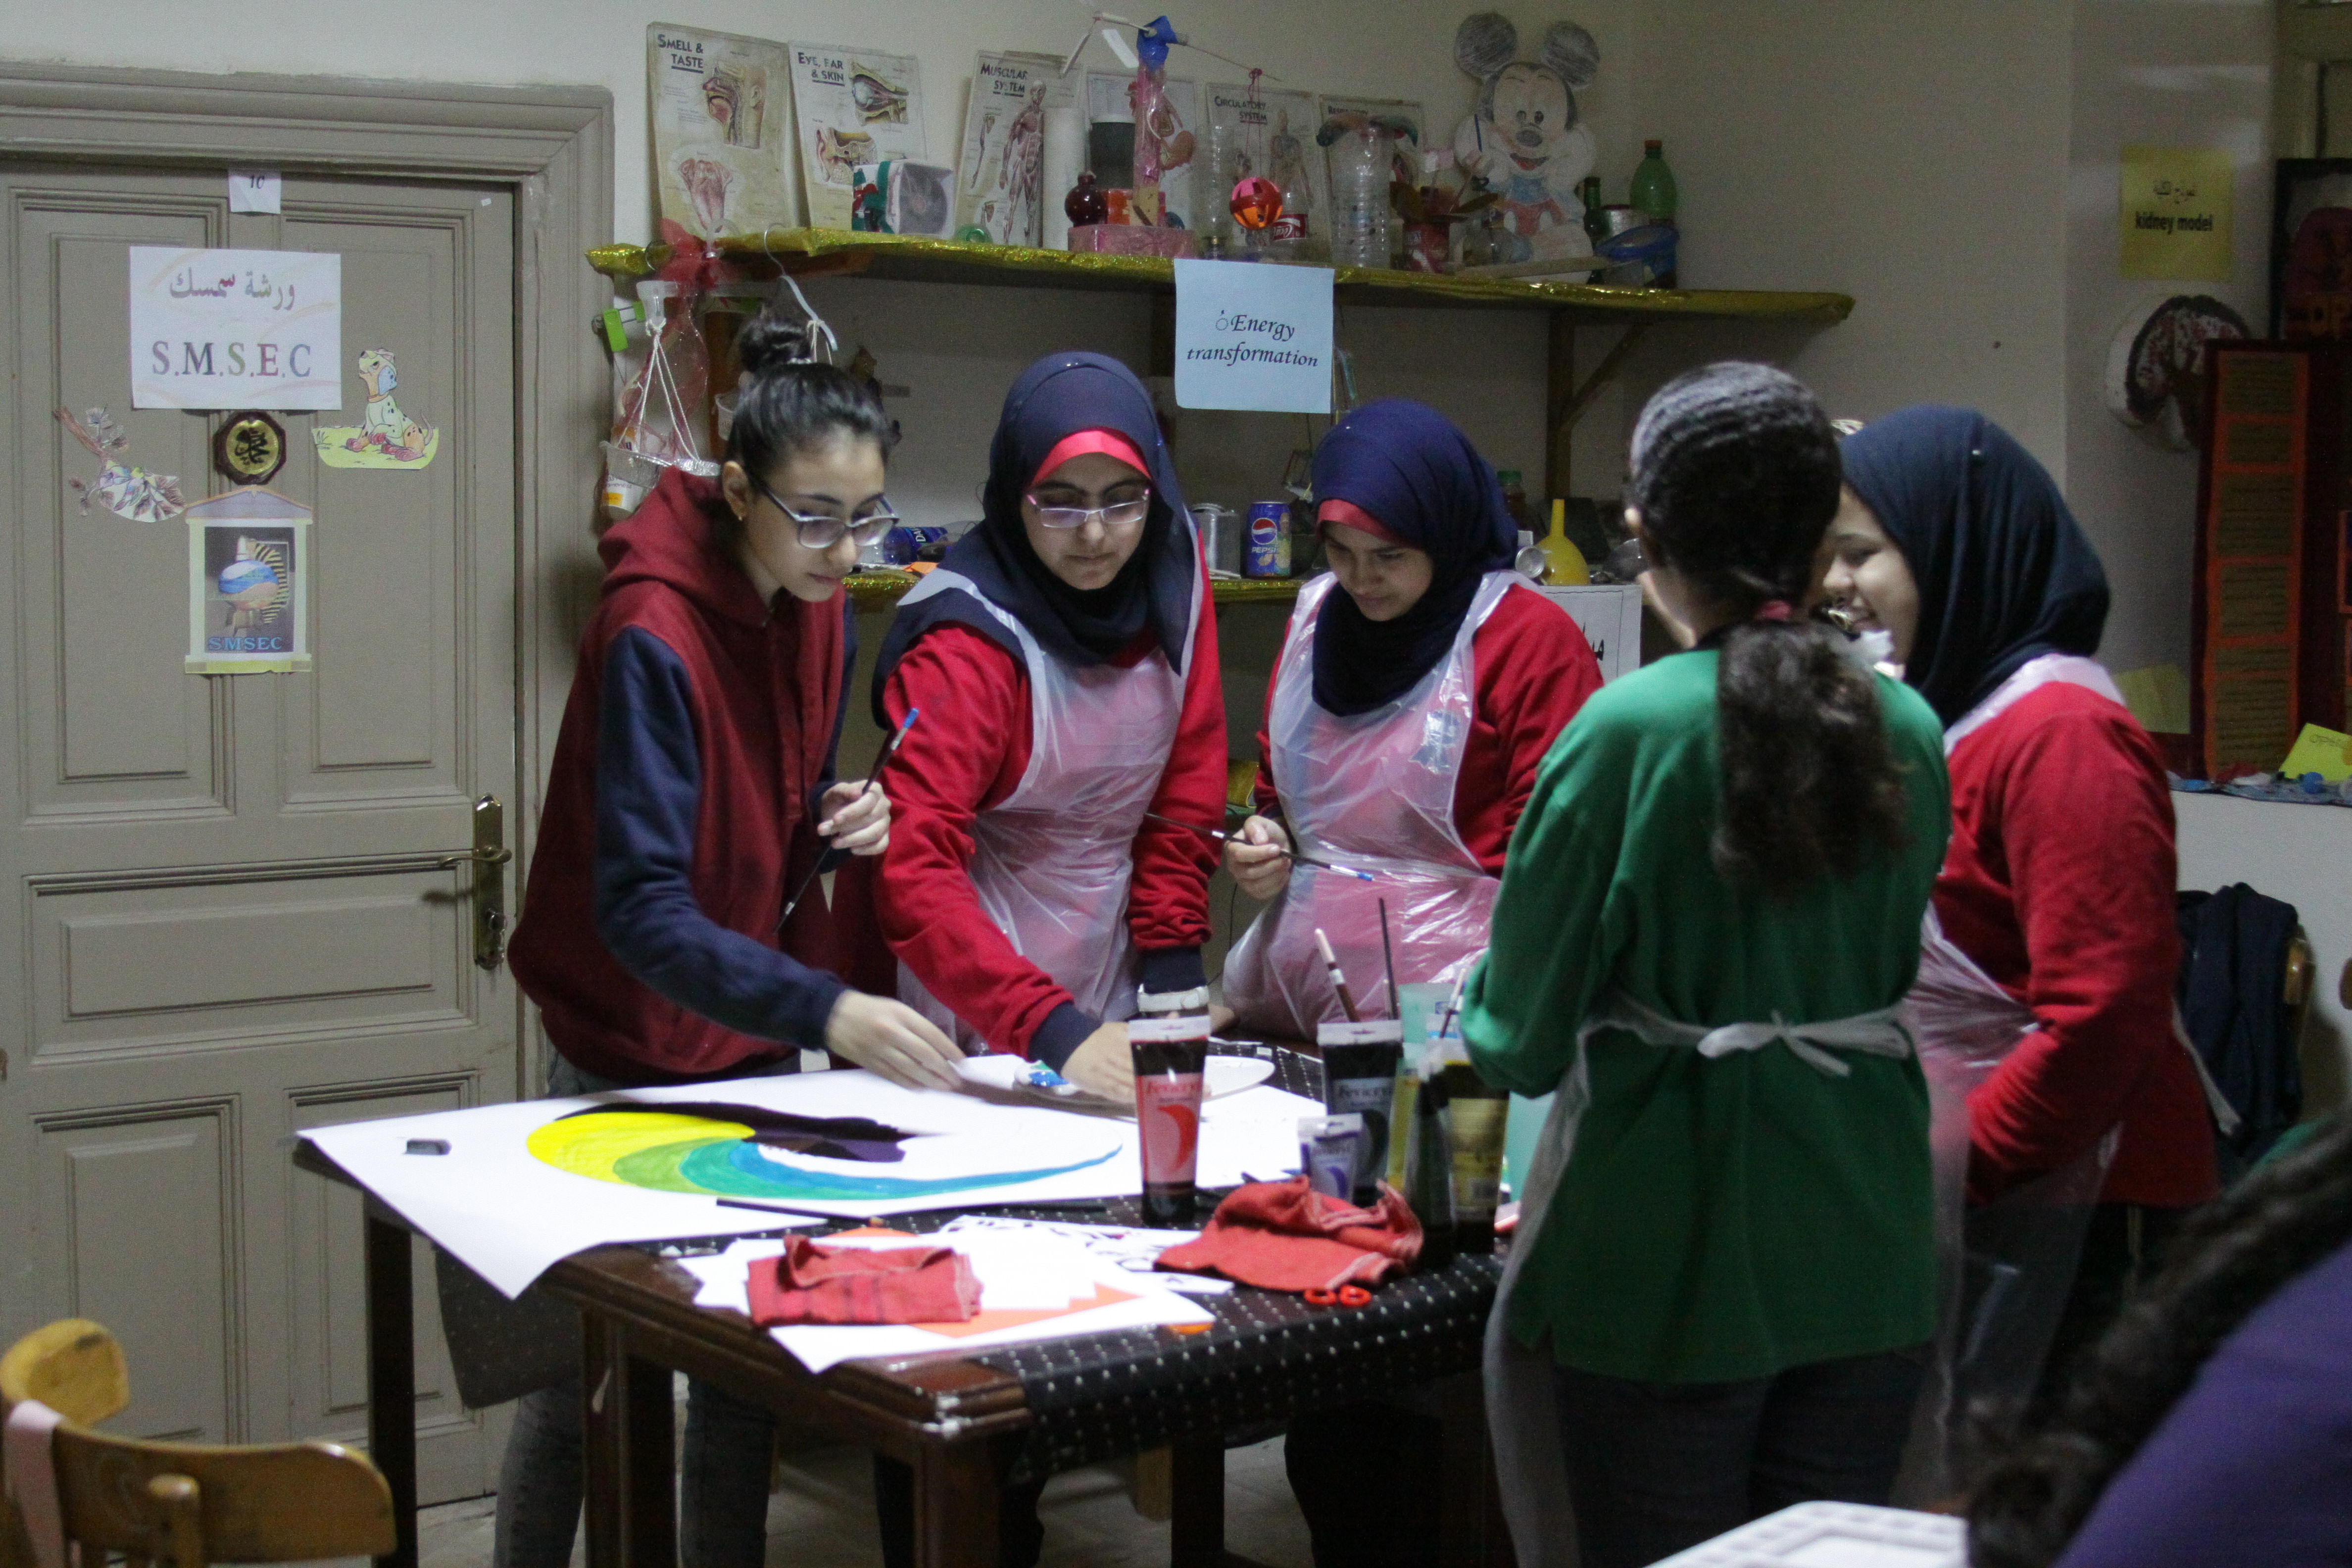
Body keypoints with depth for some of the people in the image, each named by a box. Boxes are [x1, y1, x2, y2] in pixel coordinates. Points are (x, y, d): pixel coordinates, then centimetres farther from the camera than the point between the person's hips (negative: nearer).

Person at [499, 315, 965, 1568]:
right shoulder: (654, 634, -24)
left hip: (756, 1039, 7)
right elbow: (642, 910, -29)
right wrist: (825, 1010, -40)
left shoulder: (814, 603, 0)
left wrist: (846, 819, -9)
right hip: (638, 1048, -7)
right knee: (588, 1368, 4)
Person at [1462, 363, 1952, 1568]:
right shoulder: (1907, 732, -1)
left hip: (1671, 1264, -5)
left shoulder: (1629, 730, -16)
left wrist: (1476, 1013, 9)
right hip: (1863, 1258, 5)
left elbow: (1520, 1041, -11)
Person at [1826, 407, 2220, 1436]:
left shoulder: (2060, 733, -15)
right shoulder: (1939, 718, 13)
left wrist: (1950, 1168, -16)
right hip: (1947, 1197, 8)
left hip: (2057, 1210, -8)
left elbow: (2103, 1018, -21)